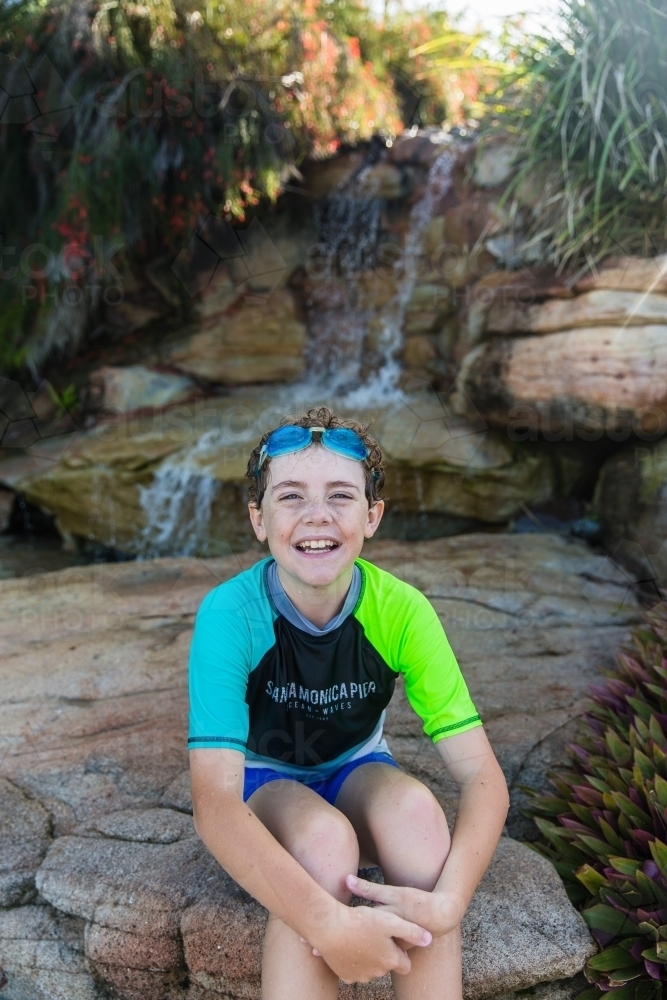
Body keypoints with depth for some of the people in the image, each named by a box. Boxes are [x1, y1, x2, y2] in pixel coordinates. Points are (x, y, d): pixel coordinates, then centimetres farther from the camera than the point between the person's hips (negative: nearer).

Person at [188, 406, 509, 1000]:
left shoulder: (401, 611, -22)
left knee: (416, 808, -31)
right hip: (264, 781, -2)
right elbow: (214, 801, -34)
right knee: (324, 839, -35)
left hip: (358, 771, 2)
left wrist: (447, 902, -39)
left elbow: (482, 777, -22)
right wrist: (330, 925, -45)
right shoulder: (229, 614, -27)